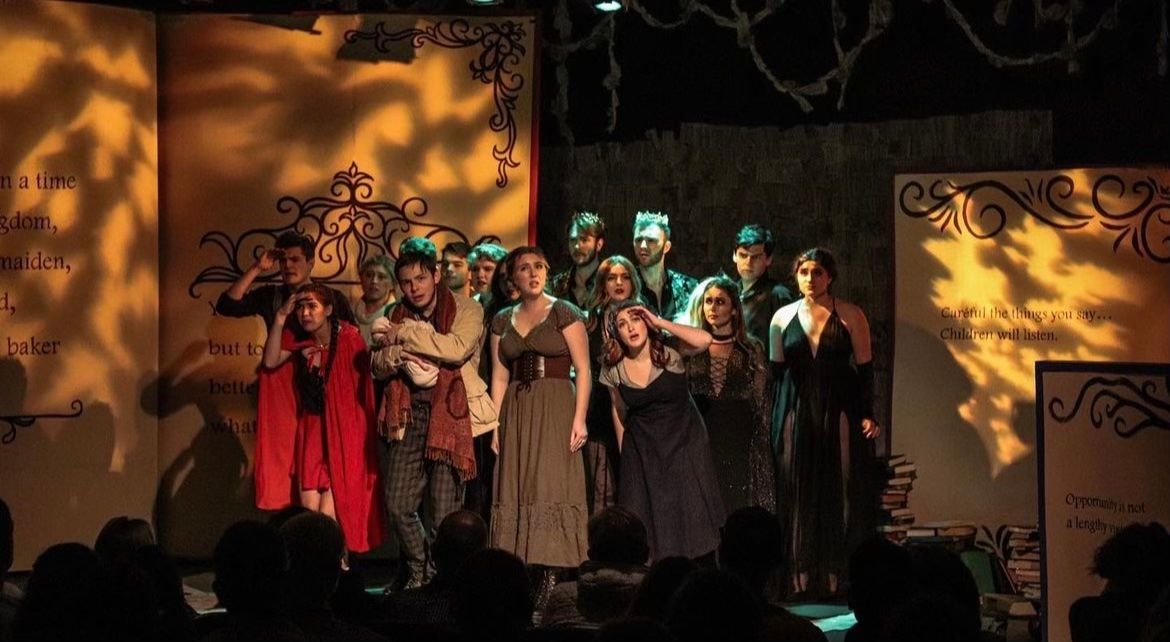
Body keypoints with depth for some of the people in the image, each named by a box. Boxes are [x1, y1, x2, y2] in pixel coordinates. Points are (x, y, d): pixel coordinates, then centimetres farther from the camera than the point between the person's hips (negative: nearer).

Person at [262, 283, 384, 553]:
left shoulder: (348, 337, -11)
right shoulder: (297, 338, 3)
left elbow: (362, 387, -8)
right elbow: (270, 361, -11)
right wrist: (281, 316, -13)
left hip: (344, 433, -4)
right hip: (311, 432, 4)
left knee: (328, 515, -8)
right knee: (309, 513, -1)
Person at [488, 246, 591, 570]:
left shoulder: (564, 313, 1)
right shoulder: (503, 320, 13)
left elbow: (583, 369, -5)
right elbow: (499, 376, 11)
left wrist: (579, 418, -13)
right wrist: (496, 423, 2)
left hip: (556, 409, -4)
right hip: (516, 413, 4)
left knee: (552, 487, -10)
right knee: (516, 492, 0)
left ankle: (552, 571, -10)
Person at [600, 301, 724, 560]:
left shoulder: (669, 354, -13)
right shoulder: (614, 370, -6)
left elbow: (704, 340, -32)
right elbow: (618, 411, 7)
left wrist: (659, 322, -25)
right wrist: (623, 453, 11)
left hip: (683, 442, -1)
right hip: (642, 449, 2)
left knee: (690, 516, 0)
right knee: (647, 522, -1)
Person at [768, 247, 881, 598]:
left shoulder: (850, 316, -1)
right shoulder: (783, 317, 7)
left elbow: (865, 369, -1)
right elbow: (776, 372, 9)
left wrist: (867, 414, -10)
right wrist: (775, 422, 4)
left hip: (840, 412, -2)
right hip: (797, 414, 2)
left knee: (842, 493, -2)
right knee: (800, 495, 2)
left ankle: (839, 574, 3)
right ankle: (803, 577, 6)